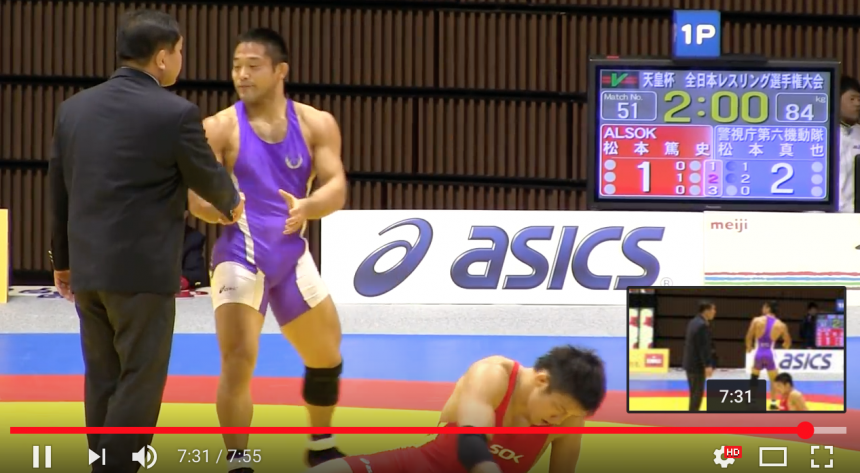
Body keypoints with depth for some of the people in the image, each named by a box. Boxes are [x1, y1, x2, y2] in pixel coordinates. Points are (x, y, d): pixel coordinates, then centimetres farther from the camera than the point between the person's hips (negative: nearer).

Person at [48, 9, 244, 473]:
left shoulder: (74, 108, 6)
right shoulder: (175, 113, -12)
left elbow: (58, 190, 12)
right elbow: (207, 177, 2)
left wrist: (62, 260, 23)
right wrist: (231, 203, 25)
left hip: (87, 268, 6)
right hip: (142, 270, -6)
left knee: (102, 380, 14)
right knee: (139, 382, 0)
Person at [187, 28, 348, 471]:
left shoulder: (316, 124, 0)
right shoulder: (220, 128, -8)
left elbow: (336, 189, -8)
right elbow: (198, 199, -11)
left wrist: (305, 208, -29)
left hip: (293, 255, 4)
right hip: (240, 256, -4)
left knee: (327, 357, 17)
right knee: (238, 363, -16)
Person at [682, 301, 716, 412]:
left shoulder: (693, 322, 11)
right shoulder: (703, 325, -20)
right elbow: (704, 347, -23)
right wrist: (708, 365, -21)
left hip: (690, 362, 10)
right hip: (697, 364, -10)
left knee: (694, 392, 16)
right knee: (698, 392, -5)